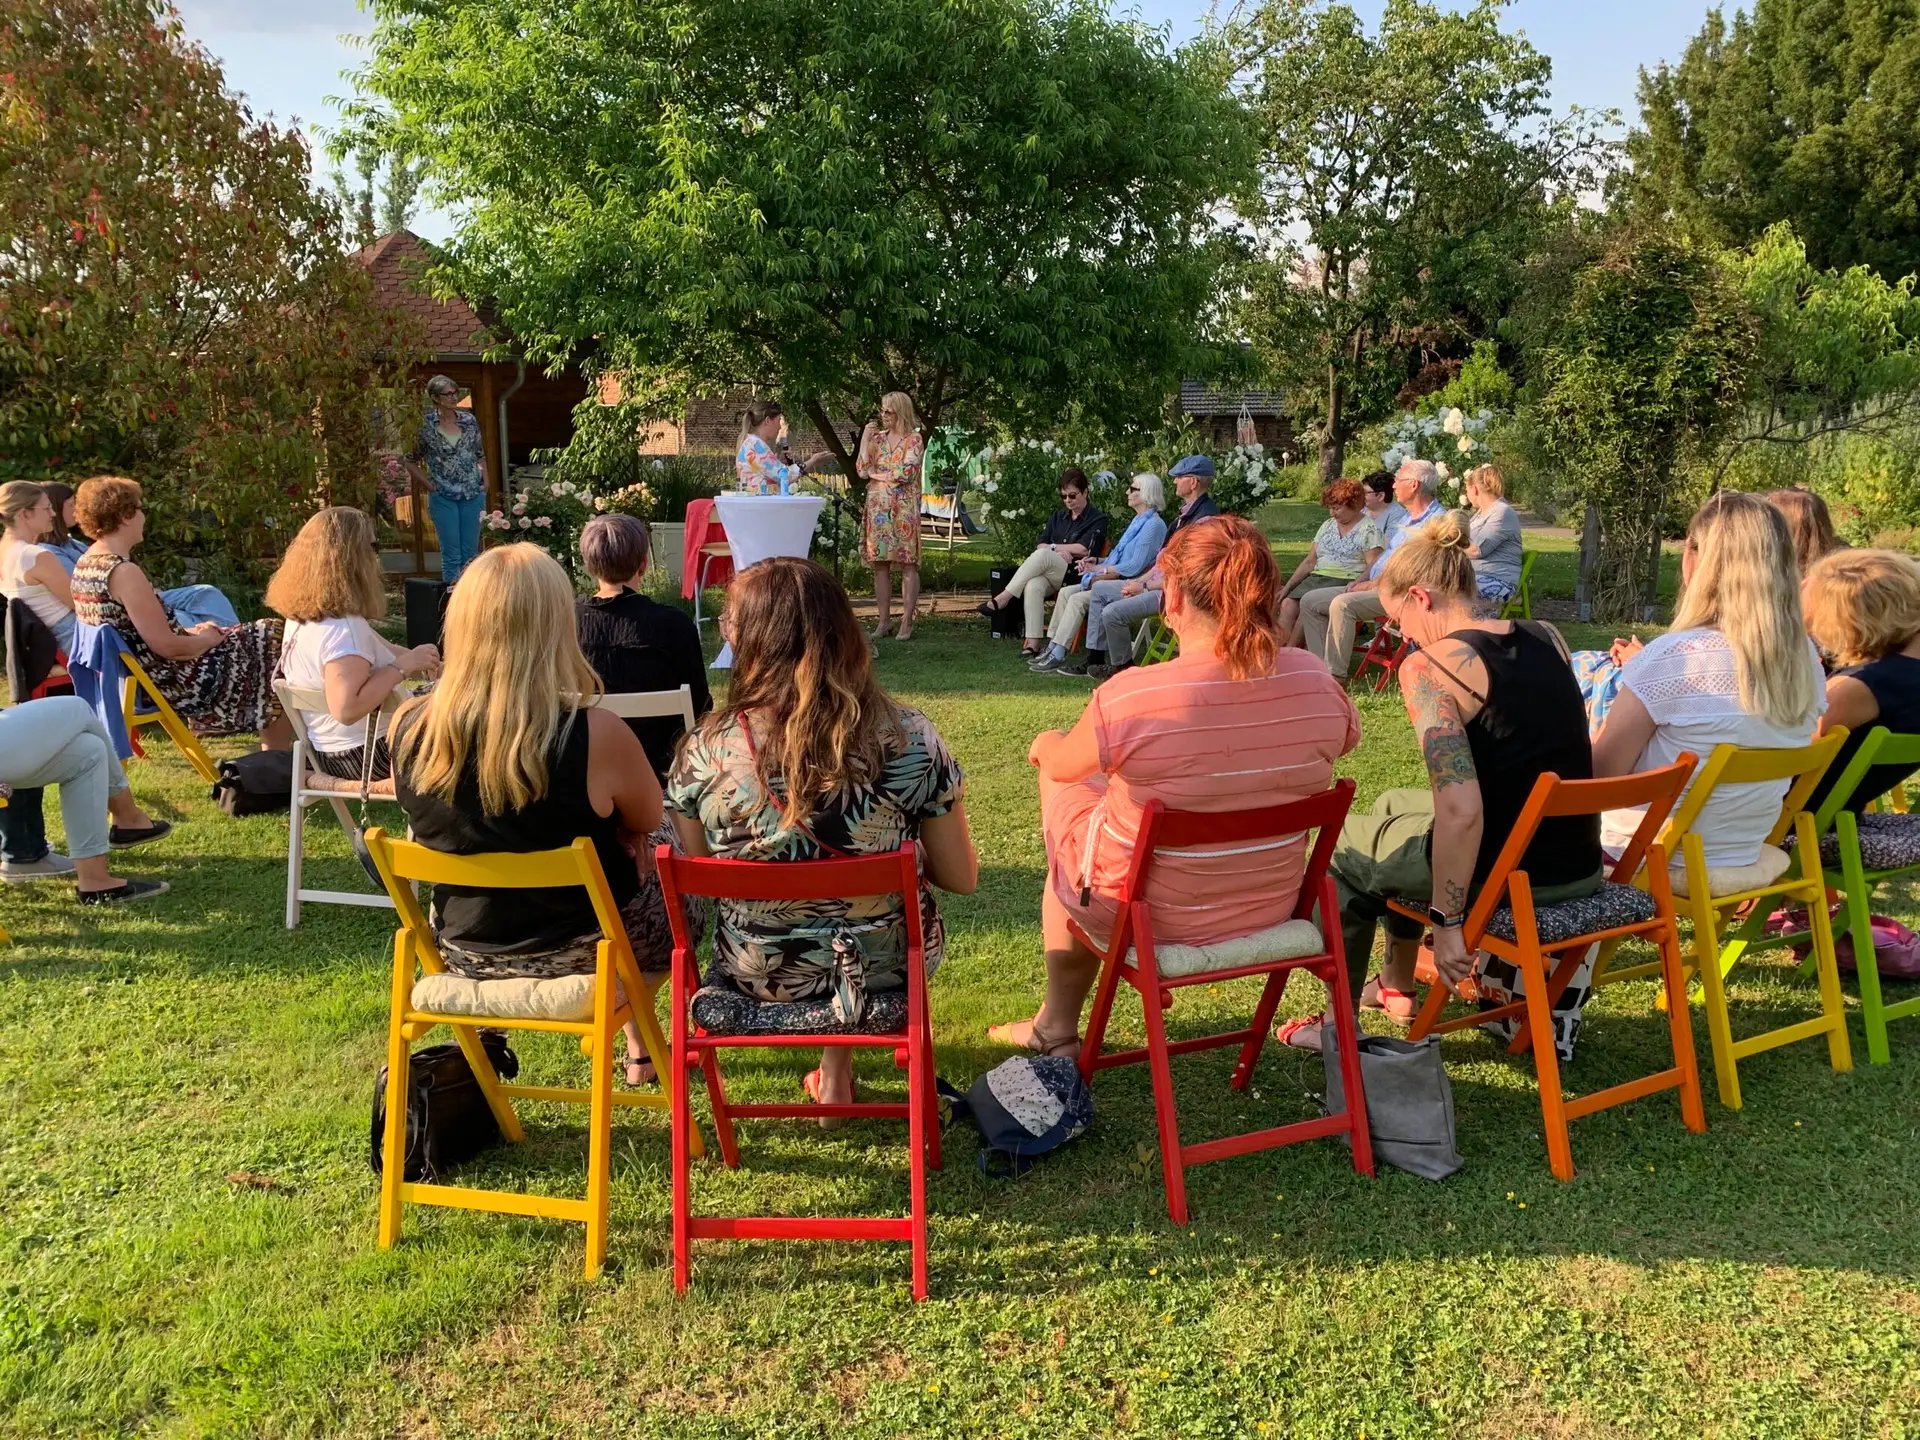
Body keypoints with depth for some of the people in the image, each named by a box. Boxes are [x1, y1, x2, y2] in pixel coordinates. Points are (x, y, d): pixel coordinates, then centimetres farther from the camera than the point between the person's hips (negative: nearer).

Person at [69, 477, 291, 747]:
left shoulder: (85, 564, 4)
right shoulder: (124, 572, -25)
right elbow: (167, 646, -24)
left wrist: (189, 632, 10)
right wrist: (206, 639, -7)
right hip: (171, 681, -10)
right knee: (272, 643, 5)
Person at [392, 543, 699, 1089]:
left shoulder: (410, 727, -16)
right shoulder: (595, 734, -30)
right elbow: (646, 821, -9)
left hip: (464, 954, 5)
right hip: (574, 954, -4)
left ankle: (638, 1043, 47)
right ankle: (640, 1049, 40)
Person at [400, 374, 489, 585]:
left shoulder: (469, 421, 5)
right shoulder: (425, 425, -4)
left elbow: (480, 455, 15)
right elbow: (410, 461, 3)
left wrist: (485, 482, 5)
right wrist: (430, 485, -3)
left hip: (473, 495, 3)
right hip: (443, 498, -3)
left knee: (471, 553, 6)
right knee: (451, 555, -1)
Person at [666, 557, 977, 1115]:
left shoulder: (705, 752, -20)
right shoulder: (911, 740, -19)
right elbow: (962, 878, -9)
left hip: (757, 978, 1)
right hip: (886, 966, -1)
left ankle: (835, 1073, 42)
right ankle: (835, 1074, 40)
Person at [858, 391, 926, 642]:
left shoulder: (914, 440, -2)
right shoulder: (877, 438, 12)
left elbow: (906, 473, -14)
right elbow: (862, 470, 2)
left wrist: (877, 474, -3)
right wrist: (865, 438, -1)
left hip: (904, 508, -5)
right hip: (878, 508, 5)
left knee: (907, 563, -3)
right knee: (880, 563, 4)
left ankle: (906, 622, -1)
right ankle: (884, 619, 11)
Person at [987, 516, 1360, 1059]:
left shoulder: (1128, 698, -27)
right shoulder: (1314, 680, -14)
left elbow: (1062, 763, -6)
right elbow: (1345, 737, 9)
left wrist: (1045, 745, 19)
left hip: (1147, 921, -4)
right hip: (1271, 910, 5)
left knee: (1060, 781, 25)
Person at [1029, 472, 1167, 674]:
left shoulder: (1154, 524, -13)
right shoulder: (1138, 521, 19)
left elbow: (1135, 566, -20)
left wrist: (1102, 571, -13)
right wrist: (1095, 563, 7)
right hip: (1113, 578, 10)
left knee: (1078, 599, -23)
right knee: (1065, 593, 1)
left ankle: (1057, 655, -21)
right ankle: (1052, 648, -3)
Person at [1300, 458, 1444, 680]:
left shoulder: (1436, 521, -11)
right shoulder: (1407, 519, 22)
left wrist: (1377, 583, -16)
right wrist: (1364, 579, 8)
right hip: (1376, 587, 10)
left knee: (1342, 604, -34)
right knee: (1310, 601, 0)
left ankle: (1335, 676, -30)